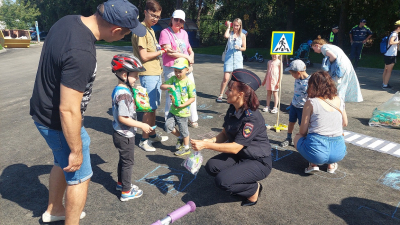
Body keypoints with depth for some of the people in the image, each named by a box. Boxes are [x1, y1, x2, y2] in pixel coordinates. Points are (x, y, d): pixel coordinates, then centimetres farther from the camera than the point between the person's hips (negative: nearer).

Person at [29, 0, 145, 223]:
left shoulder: (68, 20, -4)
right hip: (59, 122, -9)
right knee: (79, 176, 10)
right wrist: (77, 150, -17)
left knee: (62, 163, 28)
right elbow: (68, 110, -30)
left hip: (43, 111, 10)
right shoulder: (82, 54, -34)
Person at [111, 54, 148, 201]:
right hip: (124, 135, -9)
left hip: (121, 133, 9)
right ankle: (126, 192, 21)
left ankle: (121, 183, 43)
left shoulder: (119, 90, 4)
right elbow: (122, 118, -28)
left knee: (123, 159, 24)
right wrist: (141, 125, -23)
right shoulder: (124, 94, -26)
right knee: (128, 162, 6)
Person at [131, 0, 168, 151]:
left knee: (154, 106, 16)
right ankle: (144, 140, 11)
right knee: (149, 108, -3)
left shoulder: (150, 30, 16)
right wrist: (161, 51, -8)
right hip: (147, 75, -9)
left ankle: (152, 134, 29)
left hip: (156, 73, 9)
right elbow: (144, 56, -17)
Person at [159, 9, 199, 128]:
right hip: (171, 69, -6)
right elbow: (169, 51, -16)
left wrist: (191, 58, 1)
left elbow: (190, 50, 22)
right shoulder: (165, 32, -5)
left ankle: (193, 119, 24)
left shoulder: (184, 33, 14)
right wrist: (186, 57, -9)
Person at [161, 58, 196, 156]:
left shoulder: (189, 82, -16)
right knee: (168, 126, 6)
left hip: (183, 112, -5)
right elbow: (162, 86, -1)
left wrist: (182, 105, -24)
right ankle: (180, 138, 33)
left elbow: (192, 98, -14)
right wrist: (169, 86, -22)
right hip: (173, 109, 6)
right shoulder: (173, 79, 0)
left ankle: (186, 148, 30)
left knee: (183, 130, 8)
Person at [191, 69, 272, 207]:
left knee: (223, 181, -24)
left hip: (259, 162, -8)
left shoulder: (252, 118, -27)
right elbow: (224, 134, 6)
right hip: (240, 156, 8)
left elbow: (235, 147, -27)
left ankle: (253, 190, 4)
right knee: (211, 166, -12)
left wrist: (206, 145, -28)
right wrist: (210, 140, -15)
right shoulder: (232, 109, -1)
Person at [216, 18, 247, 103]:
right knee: (226, 78, -6)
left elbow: (244, 48, 10)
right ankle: (220, 95, 8)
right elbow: (225, 36, -21)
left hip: (238, 58, 1)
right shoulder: (230, 33, 4)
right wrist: (228, 27, -7)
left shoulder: (242, 35, 7)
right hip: (229, 57, -1)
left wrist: (239, 48, -11)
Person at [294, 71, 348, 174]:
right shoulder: (339, 101, 5)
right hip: (339, 152, 5)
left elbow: (303, 131, -4)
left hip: (316, 151, -5)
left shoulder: (311, 103, -8)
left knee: (297, 137, 26)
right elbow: (345, 124, 19)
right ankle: (331, 164, 20)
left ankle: (314, 164, 7)